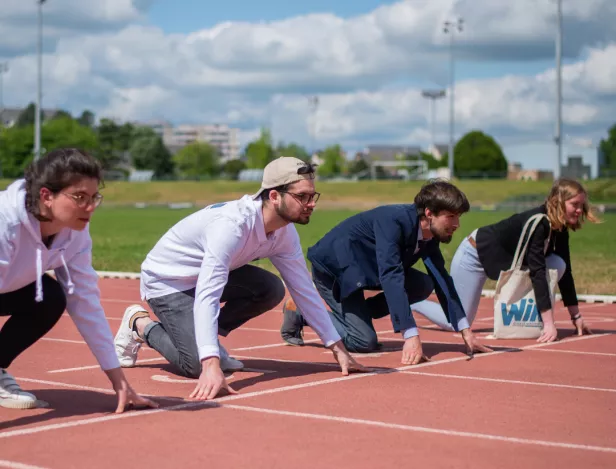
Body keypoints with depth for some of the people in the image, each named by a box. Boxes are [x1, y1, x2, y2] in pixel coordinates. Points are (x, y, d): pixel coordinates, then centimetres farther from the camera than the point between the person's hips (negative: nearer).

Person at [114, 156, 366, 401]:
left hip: (205, 274, 8)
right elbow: (206, 298, -45)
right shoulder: (232, 225, -37)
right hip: (165, 280, -7)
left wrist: (337, 348, -6)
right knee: (197, 365, -21)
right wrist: (211, 366, -55)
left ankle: (205, 338, 5)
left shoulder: (285, 232, -13)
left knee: (271, 289, -14)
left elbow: (304, 290, -3)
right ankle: (140, 324, 5)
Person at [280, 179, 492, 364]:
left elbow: (442, 280, -3)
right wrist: (411, 336, -47)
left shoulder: (430, 235, -8)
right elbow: (391, 277, -41)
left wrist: (466, 333, -9)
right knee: (365, 342, -15)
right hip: (333, 266, -8)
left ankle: (356, 316, 5)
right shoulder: (393, 220, -33)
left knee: (423, 285, -7)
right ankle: (301, 311, 2)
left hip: (362, 268, 8)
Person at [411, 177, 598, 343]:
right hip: (475, 255, -8)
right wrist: (549, 323, -40)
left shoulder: (559, 228, -9)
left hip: (503, 258, 8)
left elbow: (566, 271, -2)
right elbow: (537, 271, -37)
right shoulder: (536, 223, -33)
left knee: (558, 265, -12)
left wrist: (576, 316, -3)